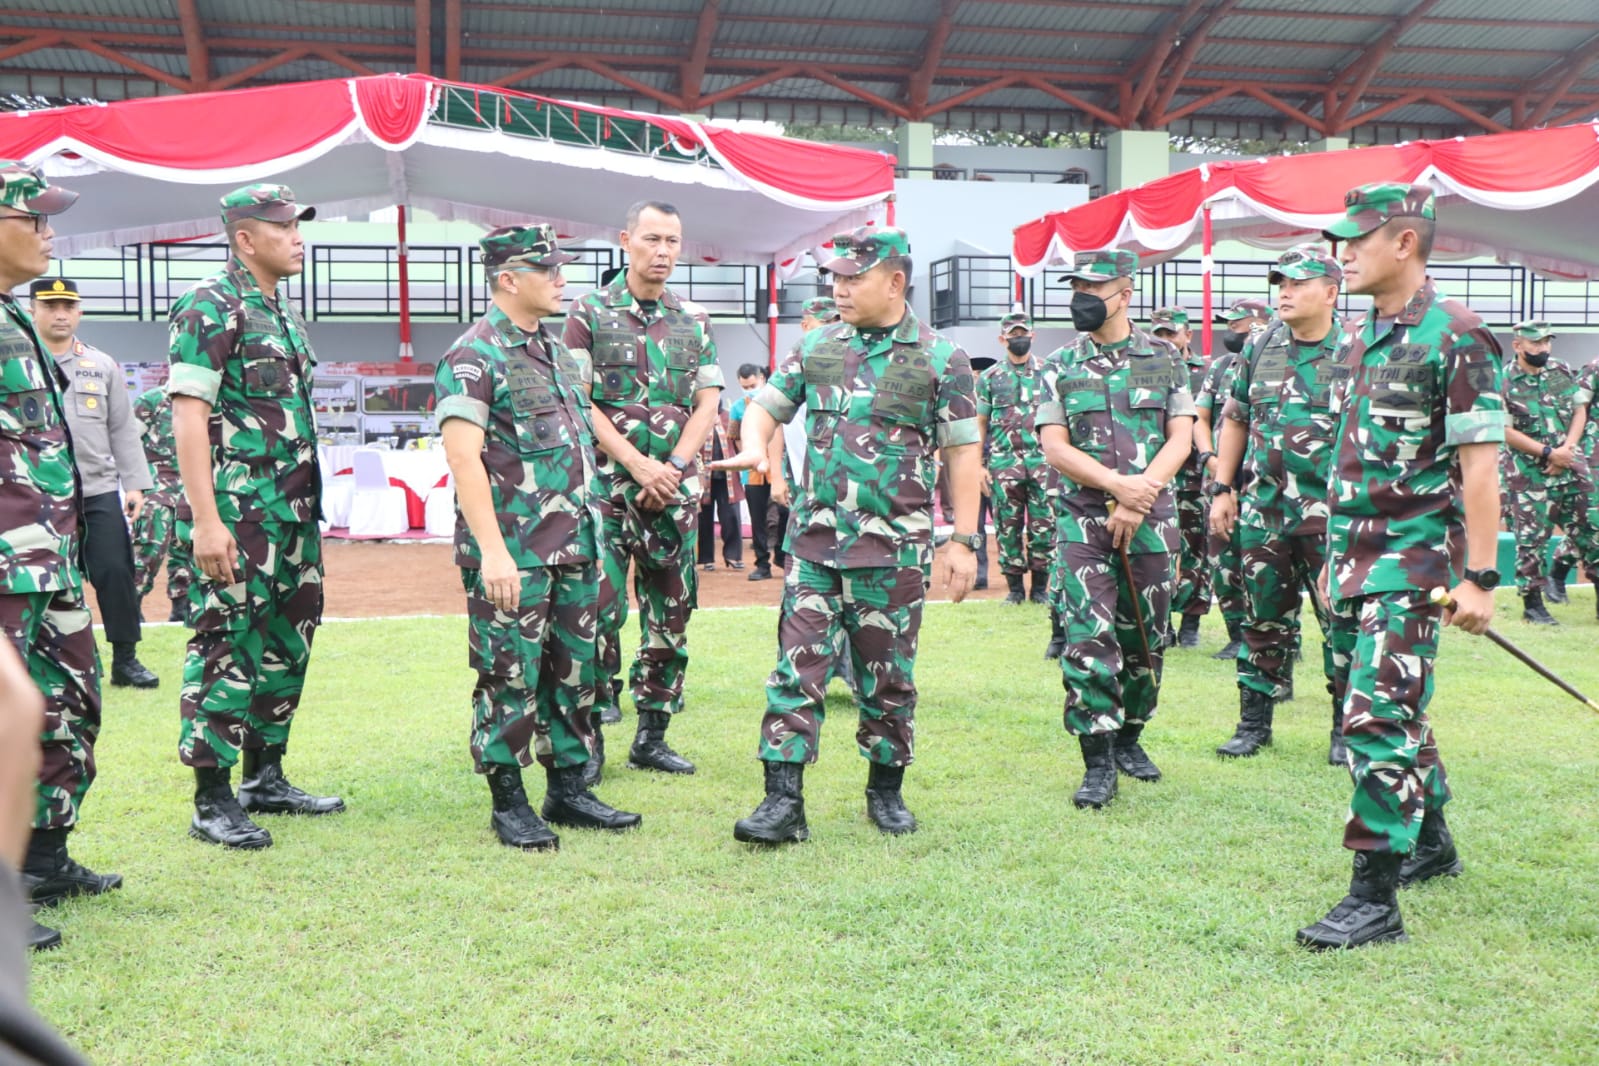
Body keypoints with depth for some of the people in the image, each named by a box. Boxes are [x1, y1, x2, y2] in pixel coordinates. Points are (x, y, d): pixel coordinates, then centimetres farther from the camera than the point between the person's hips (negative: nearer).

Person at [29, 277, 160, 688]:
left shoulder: (103, 365, 11)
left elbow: (122, 429, 12)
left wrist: (134, 483, 5)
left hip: (99, 491, 2)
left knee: (116, 572, -3)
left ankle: (125, 659, 6)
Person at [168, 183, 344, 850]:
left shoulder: (281, 310, 17)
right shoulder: (209, 307, -10)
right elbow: (188, 415, -16)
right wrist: (205, 520, -22)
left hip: (293, 514, 9)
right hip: (237, 516, -9)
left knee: (285, 646, 14)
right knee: (226, 650, -4)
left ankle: (265, 780, 25)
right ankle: (213, 802, 4)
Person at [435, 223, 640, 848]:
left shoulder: (559, 352, 15)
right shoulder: (474, 357, -10)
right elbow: (463, 456, -18)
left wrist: (593, 531, 18)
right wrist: (493, 552, -24)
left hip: (575, 547, 8)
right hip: (513, 553, -8)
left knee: (574, 672, 13)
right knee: (510, 678, 0)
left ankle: (569, 789, 24)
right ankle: (508, 804, 12)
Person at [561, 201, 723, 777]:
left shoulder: (694, 320, 12)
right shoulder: (590, 312, 2)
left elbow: (708, 405, 8)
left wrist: (671, 467, -7)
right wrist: (637, 465, -12)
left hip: (675, 486, 4)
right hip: (606, 482, -4)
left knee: (671, 612, 6)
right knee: (600, 607, -9)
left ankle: (652, 736, 16)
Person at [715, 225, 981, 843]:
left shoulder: (940, 359, -2)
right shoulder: (817, 346, 9)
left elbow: (962, 453, -2)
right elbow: (768, 405, 16)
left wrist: (963, 540, -6)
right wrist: (753, 445, -8)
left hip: (894, 546, -3)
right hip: (814, 540, 3)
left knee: (887, 677, 8)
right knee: (797, 668, -2)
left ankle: (886, 791, 26)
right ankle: (784, 802, 1)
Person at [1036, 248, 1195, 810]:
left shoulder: (1166, 360, 6)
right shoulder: (1060, 367, 5)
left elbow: (1180, 440, 1)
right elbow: (1055, 448, -3)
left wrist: (1138, 497, -12)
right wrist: (1118, 484, -16)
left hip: (1151, 521, 1)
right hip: (1083, 520, -1)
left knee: (1145, 640, 9)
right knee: (1089, 640, -9)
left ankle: (1129, 736, 28)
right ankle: (1098, 762, -3)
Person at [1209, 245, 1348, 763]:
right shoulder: (1259, 348, 8)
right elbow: (1235, 420, 14)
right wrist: (1222, 489, 9)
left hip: (1331, 512, -4)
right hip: (1263, 508, 4)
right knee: (1263, 617, 10)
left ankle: (1347, 727, 15)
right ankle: (1254, 721, 21)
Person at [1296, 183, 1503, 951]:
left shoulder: (1455, 336, -12)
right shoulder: (1363, 340, 13)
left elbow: (1478, 467, -15)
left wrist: (1478, 578, -18)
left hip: (1410, 563, -8)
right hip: (1354, 561, 8)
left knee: (1378, 720, -12)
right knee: (1395, 713, 18)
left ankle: (1375, 899, -5)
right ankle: (1431, 844, 36)